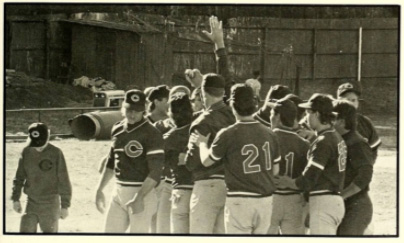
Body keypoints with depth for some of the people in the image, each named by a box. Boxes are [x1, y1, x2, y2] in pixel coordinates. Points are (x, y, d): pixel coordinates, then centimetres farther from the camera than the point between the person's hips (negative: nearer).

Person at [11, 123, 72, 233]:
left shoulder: (56, 153, -12)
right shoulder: (26, 152, -1)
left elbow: (64, 181, -8)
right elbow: (19, 177, 9)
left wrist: (65, 206, -8)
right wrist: (15, 199, 3)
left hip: (50, 203, -3)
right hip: (32, 202, 3)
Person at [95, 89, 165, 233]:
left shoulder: (151, 134, -11)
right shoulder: (117, 130, 11)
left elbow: (155, 171, -17)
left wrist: (139, 197, -25)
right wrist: (99, 190, 19)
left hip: (142, 194, -7)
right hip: (118, 193, 7)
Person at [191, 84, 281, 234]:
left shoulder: (228, 134, -12)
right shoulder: (268, 133, 3)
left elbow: (206, 161, 0)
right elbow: (275, 170, 10)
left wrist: (202, 143, 18)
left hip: (240, 200, -5)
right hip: (265, 199, 5)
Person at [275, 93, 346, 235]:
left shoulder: (323, 142, -16)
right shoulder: (337, 138, 13)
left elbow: (308, 181, -17)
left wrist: (287, 183, 1)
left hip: (323, 202, -10)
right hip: (336, 201, 10)